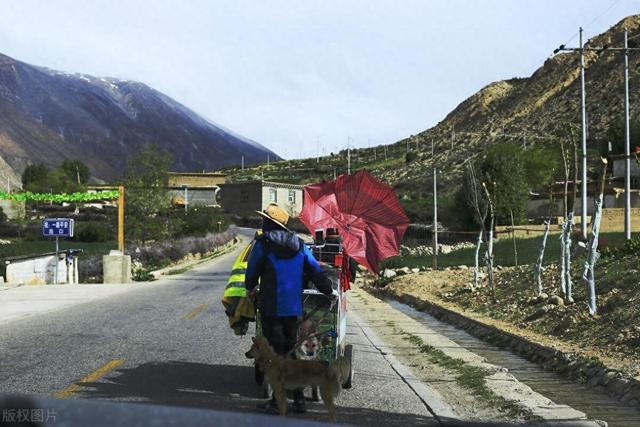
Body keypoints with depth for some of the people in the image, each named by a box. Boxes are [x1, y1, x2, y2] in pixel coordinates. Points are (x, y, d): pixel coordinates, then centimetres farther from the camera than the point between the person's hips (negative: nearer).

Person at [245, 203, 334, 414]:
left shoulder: (263, 244, -9)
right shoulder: (299, 245, 7)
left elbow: (251, 274, -2)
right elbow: (316, 272, 8)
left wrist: (250, 288, 20)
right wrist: (328, 291, 22)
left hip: (271, 308, -5)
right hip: (293, 307, 5)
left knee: (275, 351, 0)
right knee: (292, 350, 14)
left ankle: (278, 400, 0)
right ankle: (298, 398, 16)